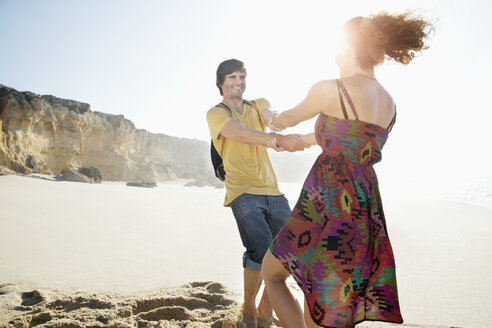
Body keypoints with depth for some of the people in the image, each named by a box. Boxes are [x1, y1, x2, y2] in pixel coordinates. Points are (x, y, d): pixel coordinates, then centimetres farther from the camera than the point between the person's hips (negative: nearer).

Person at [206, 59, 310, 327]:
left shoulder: (258, 106, 18)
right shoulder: (216, 114, 3)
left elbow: (274, 119, -6)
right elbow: (242, 134, -19)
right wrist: (278, 139, -36)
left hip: (271, 190, 5)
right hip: (243, 192, -5)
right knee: (261, 250, -21)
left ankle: (267, 305, 23)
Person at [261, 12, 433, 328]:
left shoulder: (330, 90, -9)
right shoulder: (390, 105, 12)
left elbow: (290, 117, 10)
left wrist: (274, 122, 34)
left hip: (325, 203, -7)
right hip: (367, 210, 8)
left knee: (272, 274, 14)